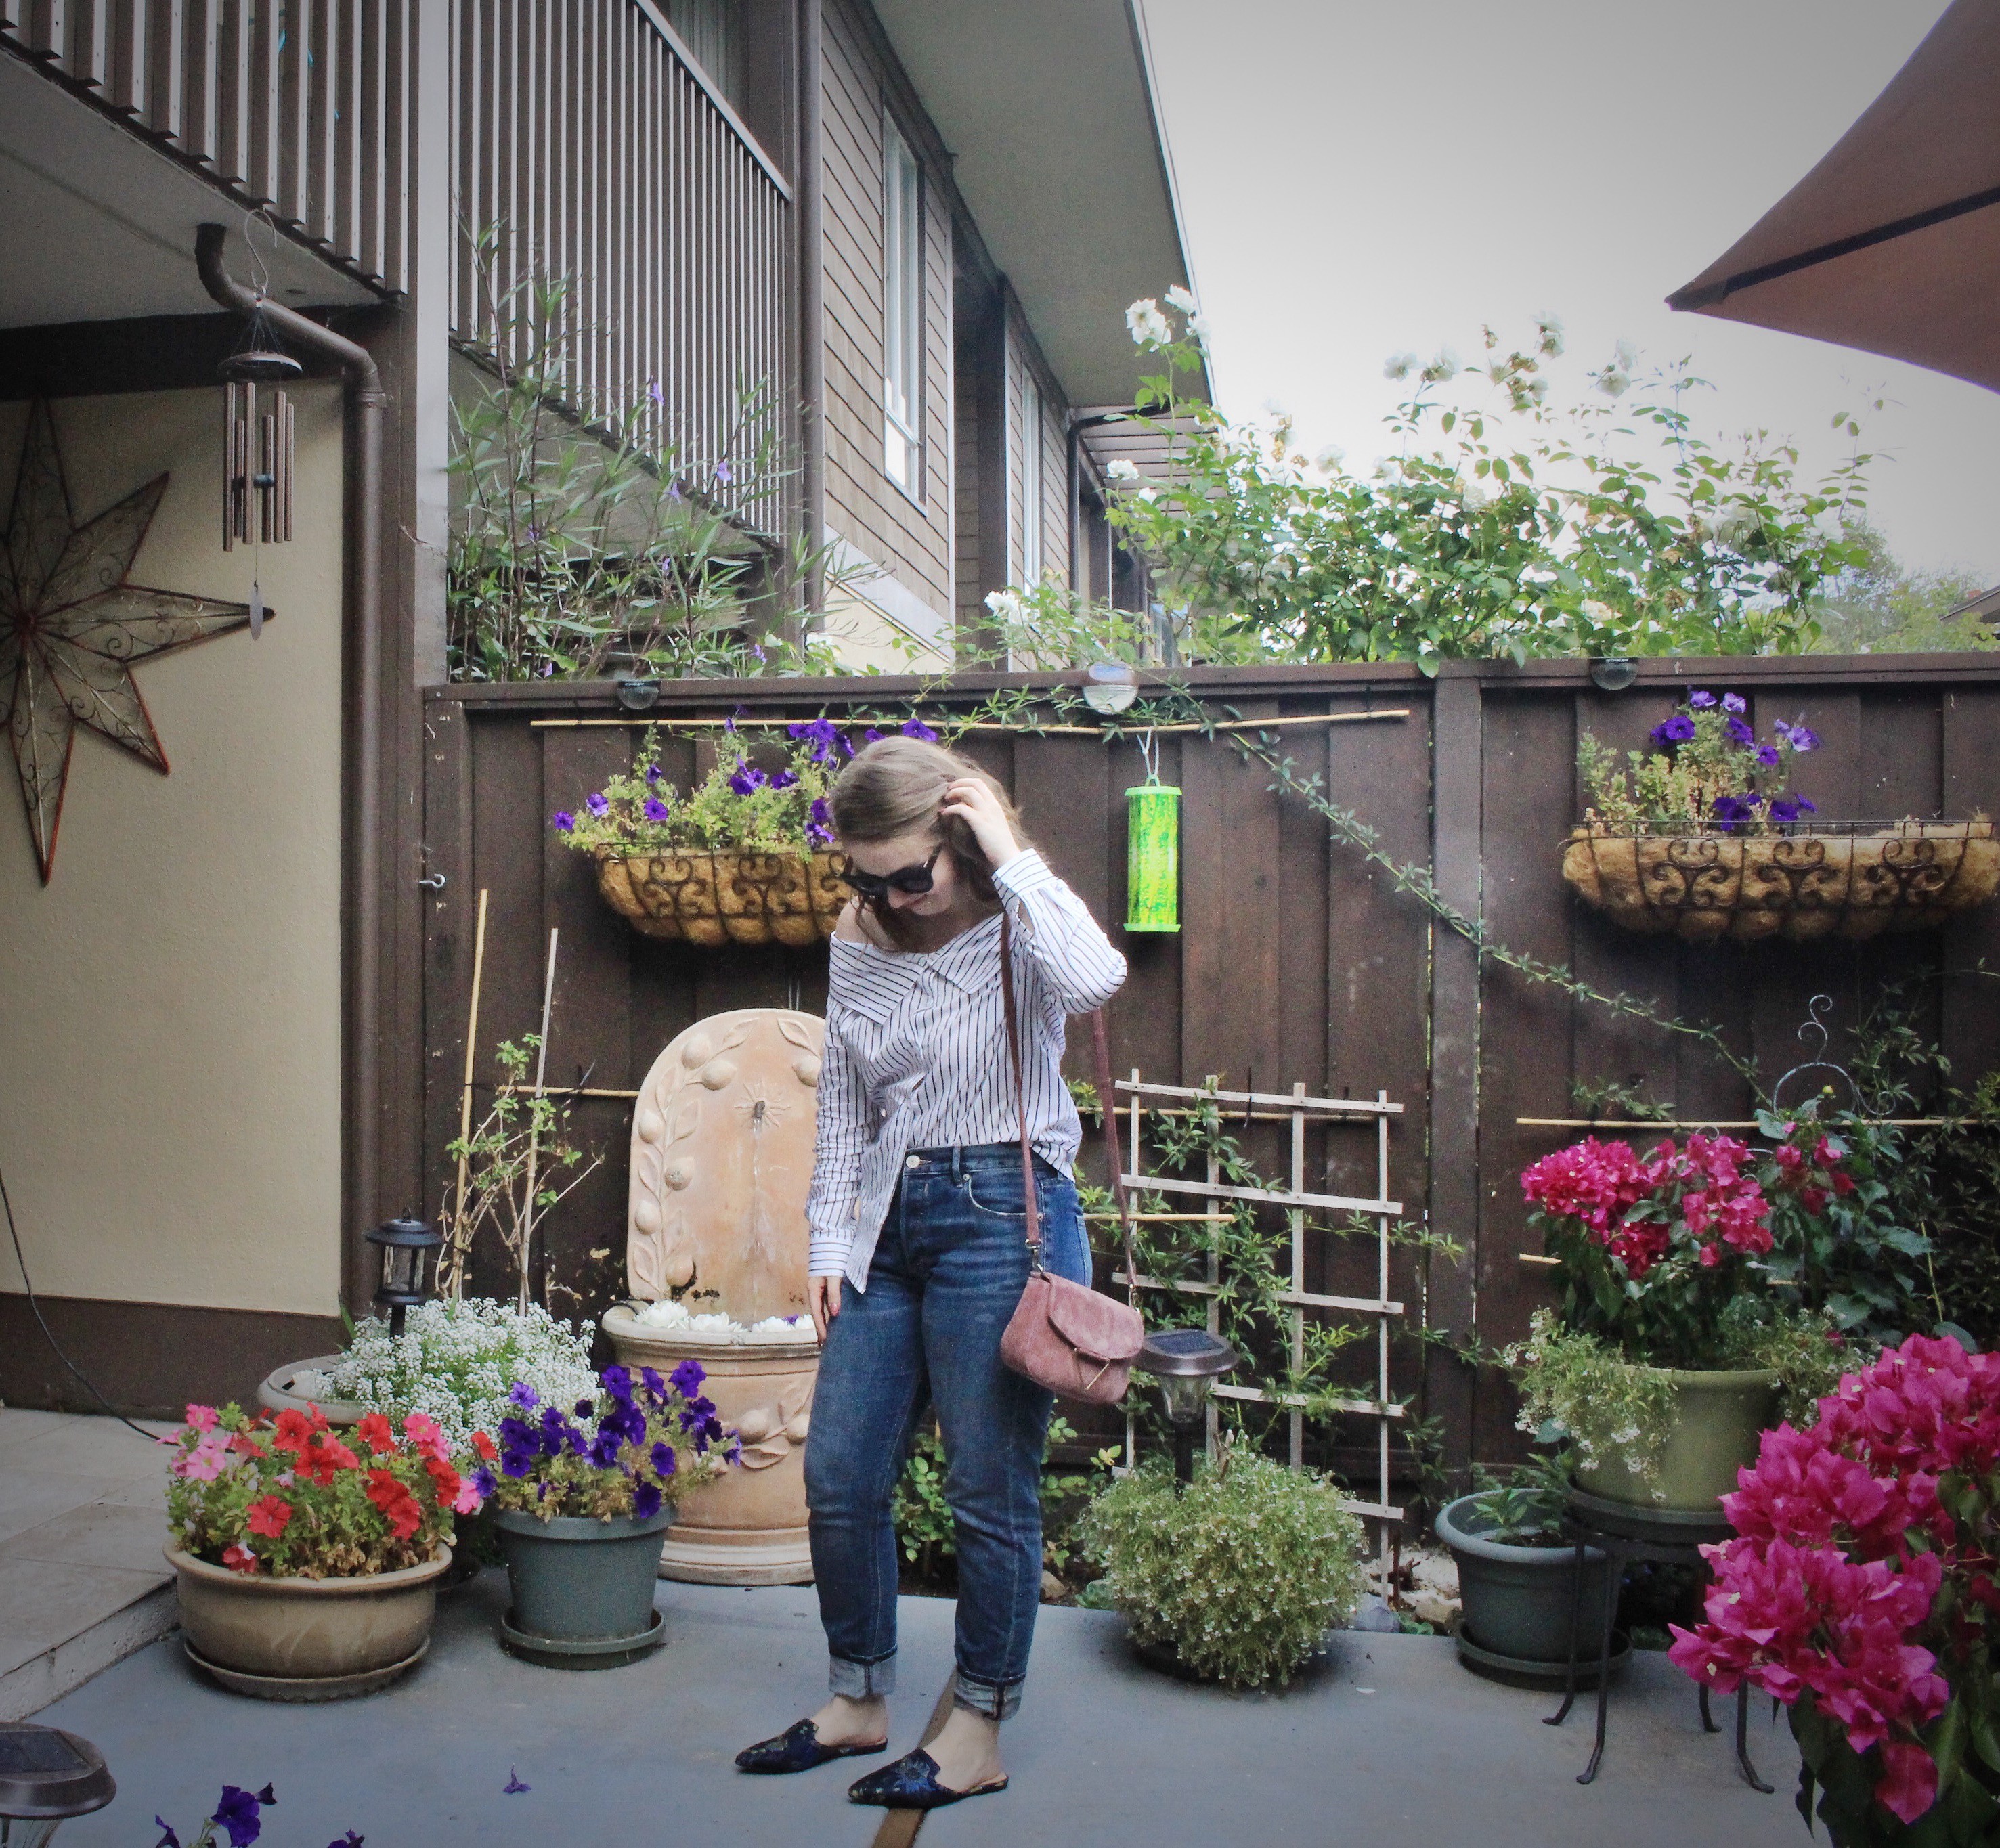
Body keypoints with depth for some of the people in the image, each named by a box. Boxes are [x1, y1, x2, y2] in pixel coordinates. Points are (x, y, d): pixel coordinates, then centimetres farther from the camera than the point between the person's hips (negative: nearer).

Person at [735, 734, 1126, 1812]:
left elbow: (1094, 980, -34)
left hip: (1000, 1217, -6)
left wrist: (1012, 856, -24)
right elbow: (842, 1105, 13)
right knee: (838, 1479, 11)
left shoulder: (1015, 928, -9)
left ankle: (979, 1738, 21)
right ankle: (859, 1704, 32)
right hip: (890, 1221, 7)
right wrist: (830, 1239, 10)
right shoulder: (860, 942, 7)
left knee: (990, 1495, 3)